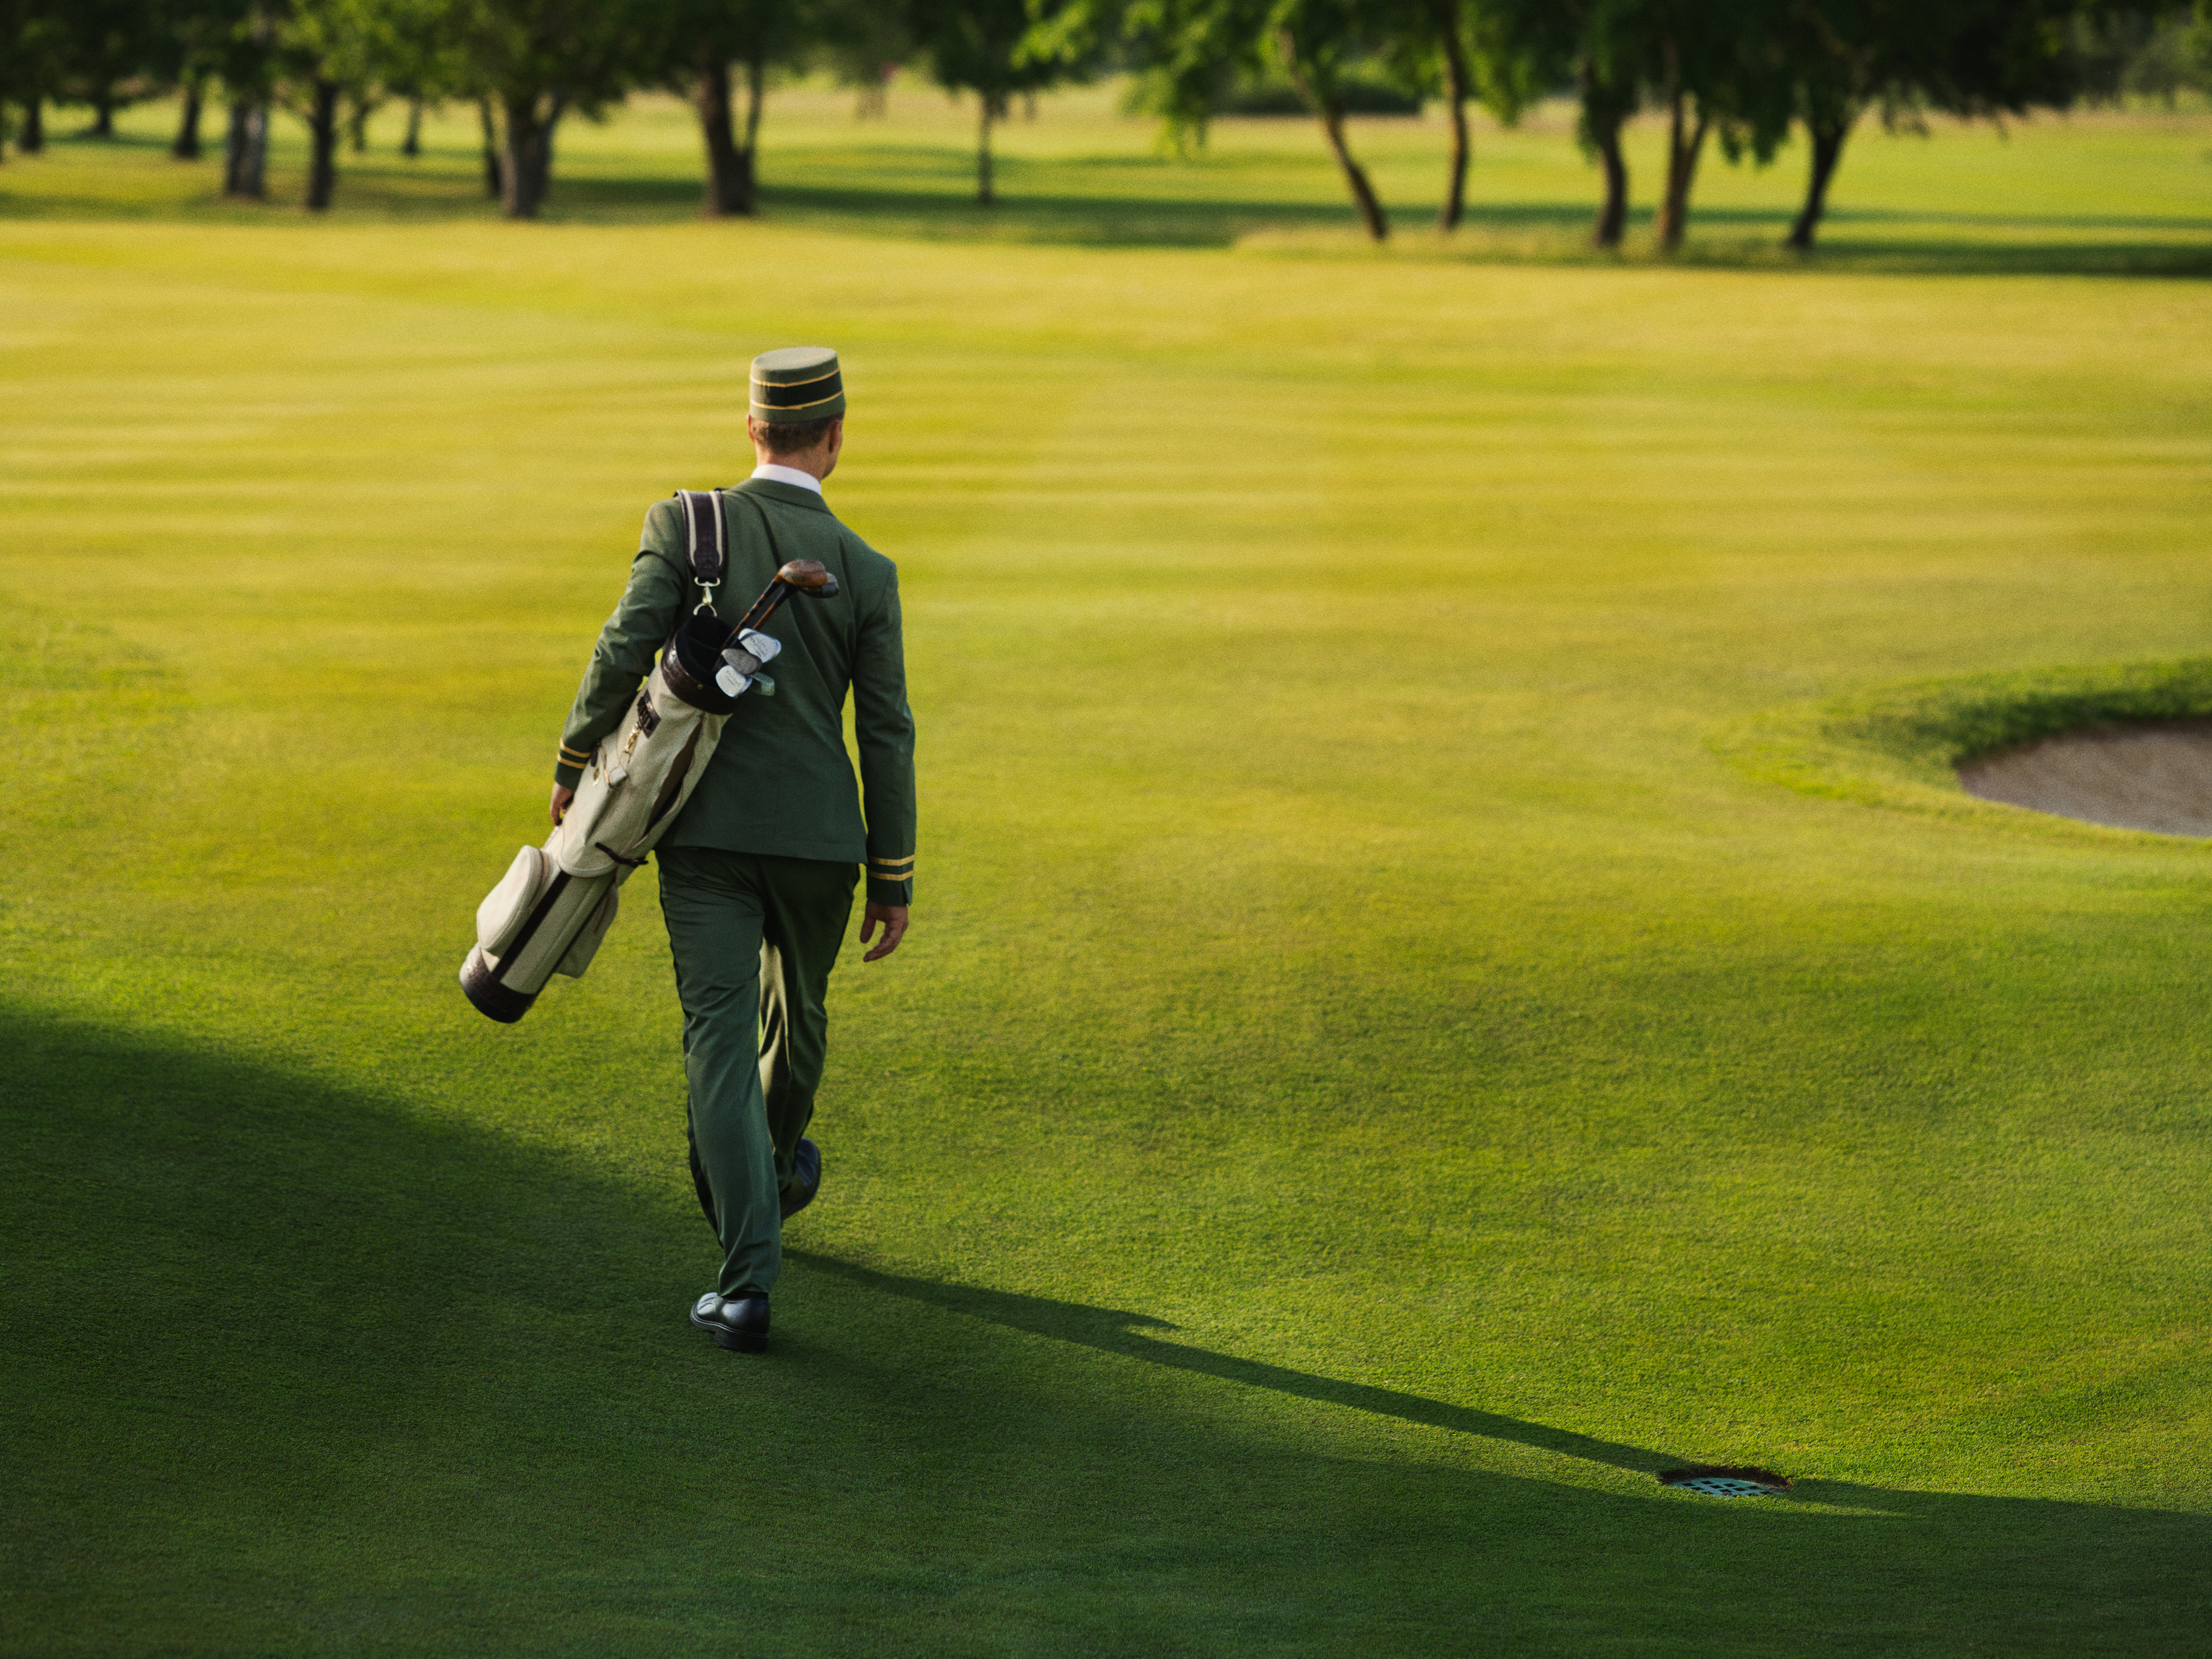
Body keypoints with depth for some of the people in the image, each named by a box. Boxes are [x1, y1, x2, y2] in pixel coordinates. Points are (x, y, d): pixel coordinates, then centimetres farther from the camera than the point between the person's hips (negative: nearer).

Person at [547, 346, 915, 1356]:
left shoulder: (684, 526, -7)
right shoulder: (865, 572, -4)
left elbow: (622, 654, -15)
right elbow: (886, 734, -2)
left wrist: (574, 766, 2)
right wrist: (893, 883, 5)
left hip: (704, 828, -1)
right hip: (818, 837, 1)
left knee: (721, 1044, -3)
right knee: (796, 1009, 27)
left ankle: (749, 1280, -14)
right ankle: (774, 1167, 53)